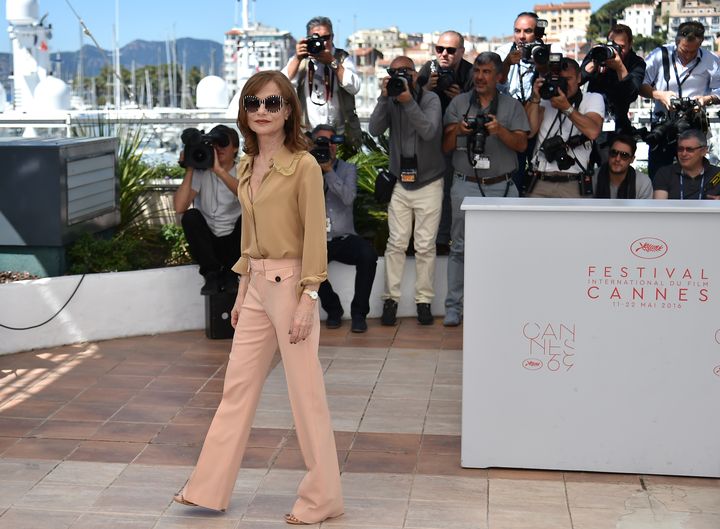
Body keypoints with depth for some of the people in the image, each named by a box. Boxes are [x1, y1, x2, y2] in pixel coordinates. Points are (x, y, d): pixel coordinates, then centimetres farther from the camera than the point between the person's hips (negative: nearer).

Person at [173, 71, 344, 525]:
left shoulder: (304, 165, -12)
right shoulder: (247, 167, 10)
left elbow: (315, 238, -14)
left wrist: (307, 301, -18)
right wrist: (242, 293, 17)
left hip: (291, 285, -7)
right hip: (257, 286, 8)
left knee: (306, 394, 2)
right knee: (238, 387, 12)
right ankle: (210, 489, 22)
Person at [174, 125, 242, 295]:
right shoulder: (200, 173, -3)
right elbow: (180, 207, -18)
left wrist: (219, 170, -38)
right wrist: (189, 169, -20)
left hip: (234, 244, 0)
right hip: (207, 243, 0)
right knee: (190, 216, -25)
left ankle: (229, 274, -13)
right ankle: (212, 275, -19)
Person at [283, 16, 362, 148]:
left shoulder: (342, 57, 5)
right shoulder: (301, 59, 7)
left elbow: (354, 87, -12)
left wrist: (332, 62, -19)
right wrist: (297, 59, -18)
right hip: (308, 135, 0)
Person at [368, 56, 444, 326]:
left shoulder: (430, 99, -5)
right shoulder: (390, 101, 4)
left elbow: (429, 132, -21)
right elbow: (374, 129, -11)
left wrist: (408, 101, -27)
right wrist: (384, 97, -20)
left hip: (429, 184, -2)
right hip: (400, 184, 2)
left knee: (425, 246, 0)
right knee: (396, 244, 1)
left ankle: (424, 301, 8)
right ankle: (391, 299, 7)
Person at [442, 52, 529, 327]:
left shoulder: (512, 106, 9)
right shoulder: (458, 103, 11)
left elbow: (522, 144, 0)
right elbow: (445, 147, 8)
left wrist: (500, 131, -17)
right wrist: (457, 131, -12)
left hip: (502, 187, 0)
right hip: (466, 185, 1)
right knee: (460, 247, 1)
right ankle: (453, 307, 6)